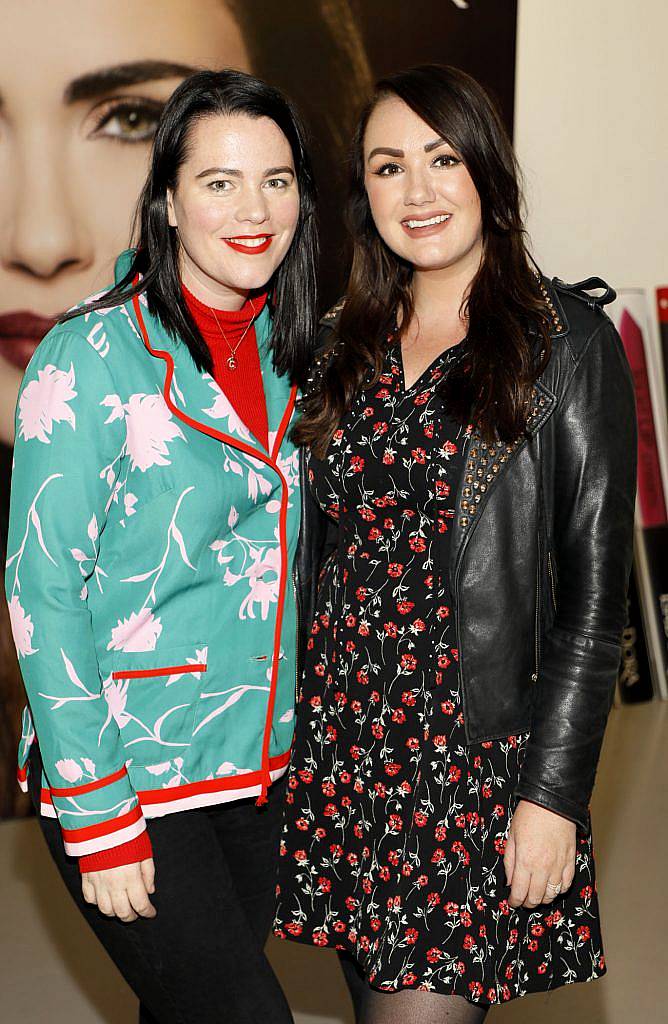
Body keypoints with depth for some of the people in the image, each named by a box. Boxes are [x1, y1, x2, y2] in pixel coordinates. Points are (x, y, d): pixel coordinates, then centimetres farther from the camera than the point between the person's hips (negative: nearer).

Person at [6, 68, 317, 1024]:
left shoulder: (282, 353, 6)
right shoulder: (93, 356, -14)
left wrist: (295, 740, 11)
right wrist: (97, 819, -16)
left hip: (258, 765, 6)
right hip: (127, 772, -6)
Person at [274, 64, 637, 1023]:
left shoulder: (568, 342, -5)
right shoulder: (347, 345, 9)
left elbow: (595, 591, -8)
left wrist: (554, 792, -12)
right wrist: (298, 736, 10)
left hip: (477, 758, -4)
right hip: (341, 745, 5)